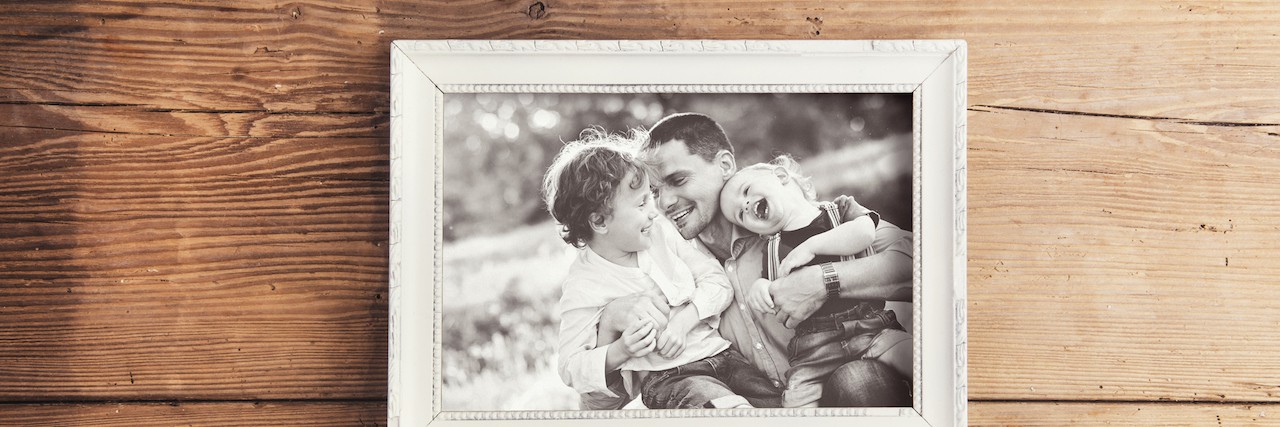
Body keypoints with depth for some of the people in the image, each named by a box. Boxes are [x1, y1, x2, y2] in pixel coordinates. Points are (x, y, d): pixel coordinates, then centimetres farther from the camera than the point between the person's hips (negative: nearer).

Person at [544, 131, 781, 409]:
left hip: (720, 353, 6)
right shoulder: (583, 287, -8)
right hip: (664, 378, -5)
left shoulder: (661, 233, 7)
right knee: (731, 410, -32)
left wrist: (683, 320, -11)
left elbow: (718, 282, 6)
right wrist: (620, 351, -22)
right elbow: (571, 368, -4)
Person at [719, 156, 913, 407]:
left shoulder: (841, 211, 11)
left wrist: (810, 246, -9)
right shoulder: (773, 250, 17)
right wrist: (760, 287, -6)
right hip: (814, 347, 1)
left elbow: (865, 233, -10)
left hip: (872, 327, -1)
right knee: (796, 401, -23)